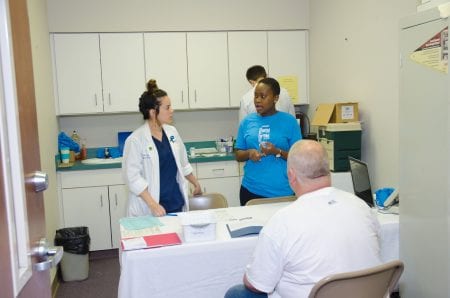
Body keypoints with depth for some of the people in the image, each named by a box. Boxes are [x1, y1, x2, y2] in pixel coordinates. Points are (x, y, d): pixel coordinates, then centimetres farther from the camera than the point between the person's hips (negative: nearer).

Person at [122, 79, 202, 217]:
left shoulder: (172, 132, 6)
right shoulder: (135, 140, -13)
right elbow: (133, 177, -16)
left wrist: (196, 184, 25)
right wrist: (153, 205, -22)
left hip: (177, 204, 6)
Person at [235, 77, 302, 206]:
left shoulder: (289, 121, -2)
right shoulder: (247, 121, 5)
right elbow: (238, 155, 9)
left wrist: (277, 152, -19)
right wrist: (249, 153, -12)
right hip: (251, 190, 2)